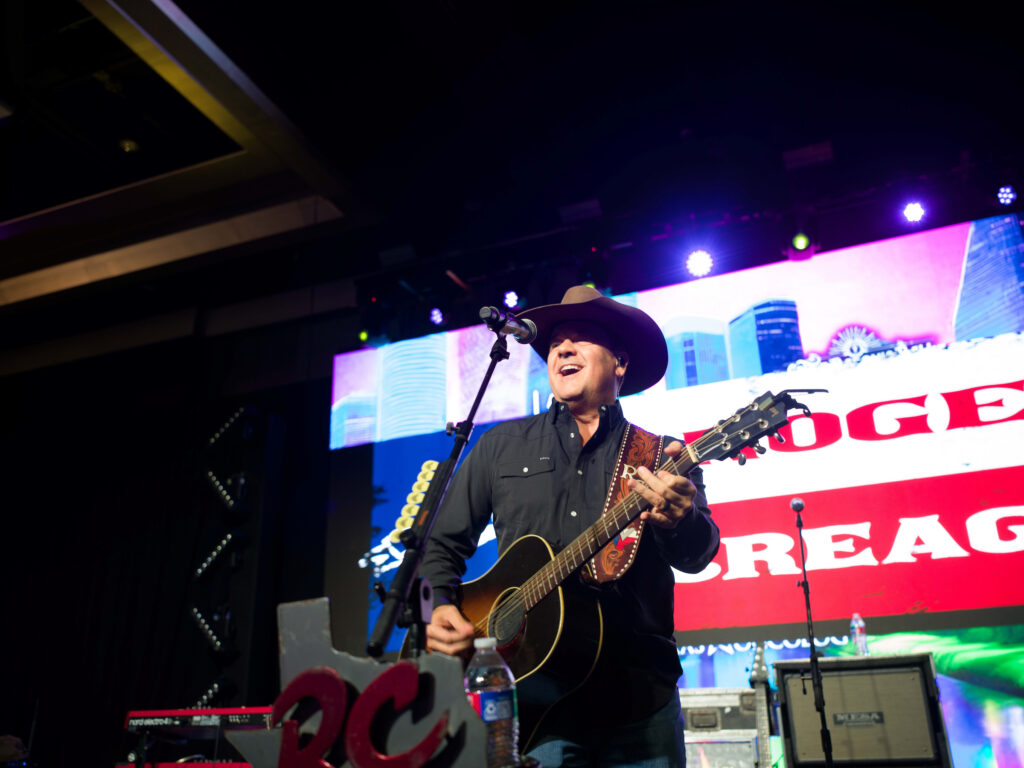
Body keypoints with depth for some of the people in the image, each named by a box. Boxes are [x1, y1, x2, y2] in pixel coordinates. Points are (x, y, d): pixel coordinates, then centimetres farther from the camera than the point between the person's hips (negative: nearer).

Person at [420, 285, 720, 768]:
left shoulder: (661, 457, 6)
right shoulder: (501, 445, 10)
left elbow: (698, 554, -8)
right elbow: (442, 545, 13)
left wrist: (675, 521, -31)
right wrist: (439, 607, -7)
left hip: (640, 697, 0)